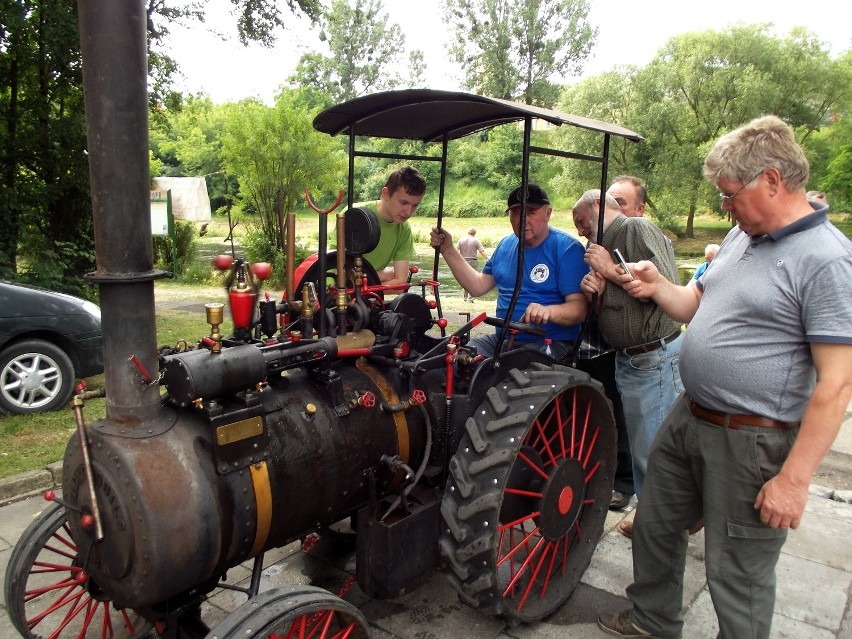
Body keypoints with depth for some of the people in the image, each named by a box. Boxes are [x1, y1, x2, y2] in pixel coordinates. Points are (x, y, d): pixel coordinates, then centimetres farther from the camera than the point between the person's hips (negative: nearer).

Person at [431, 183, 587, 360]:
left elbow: (580, 309, -15)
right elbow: (478, 287, 17)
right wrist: (448, 250, 11)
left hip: (548, 344, -6)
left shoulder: (567, 249, -8)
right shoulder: (506, 245, 15)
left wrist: (548, 311, -36)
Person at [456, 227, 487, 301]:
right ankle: (470, 298, -3)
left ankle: (466, 297, 21)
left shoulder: (461, 240, 2)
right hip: (473, 262, -3)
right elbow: (482, 252, -10)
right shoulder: (476, 241, -6)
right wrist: (487, 258, 1)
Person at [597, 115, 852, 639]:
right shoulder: (742, 236, 8)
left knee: (737, 577, 8)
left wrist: (794, 479, -22)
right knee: (655, 526, 23)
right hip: (689, 418, 9)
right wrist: (659, 288, -5)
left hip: (750, 440, -9)